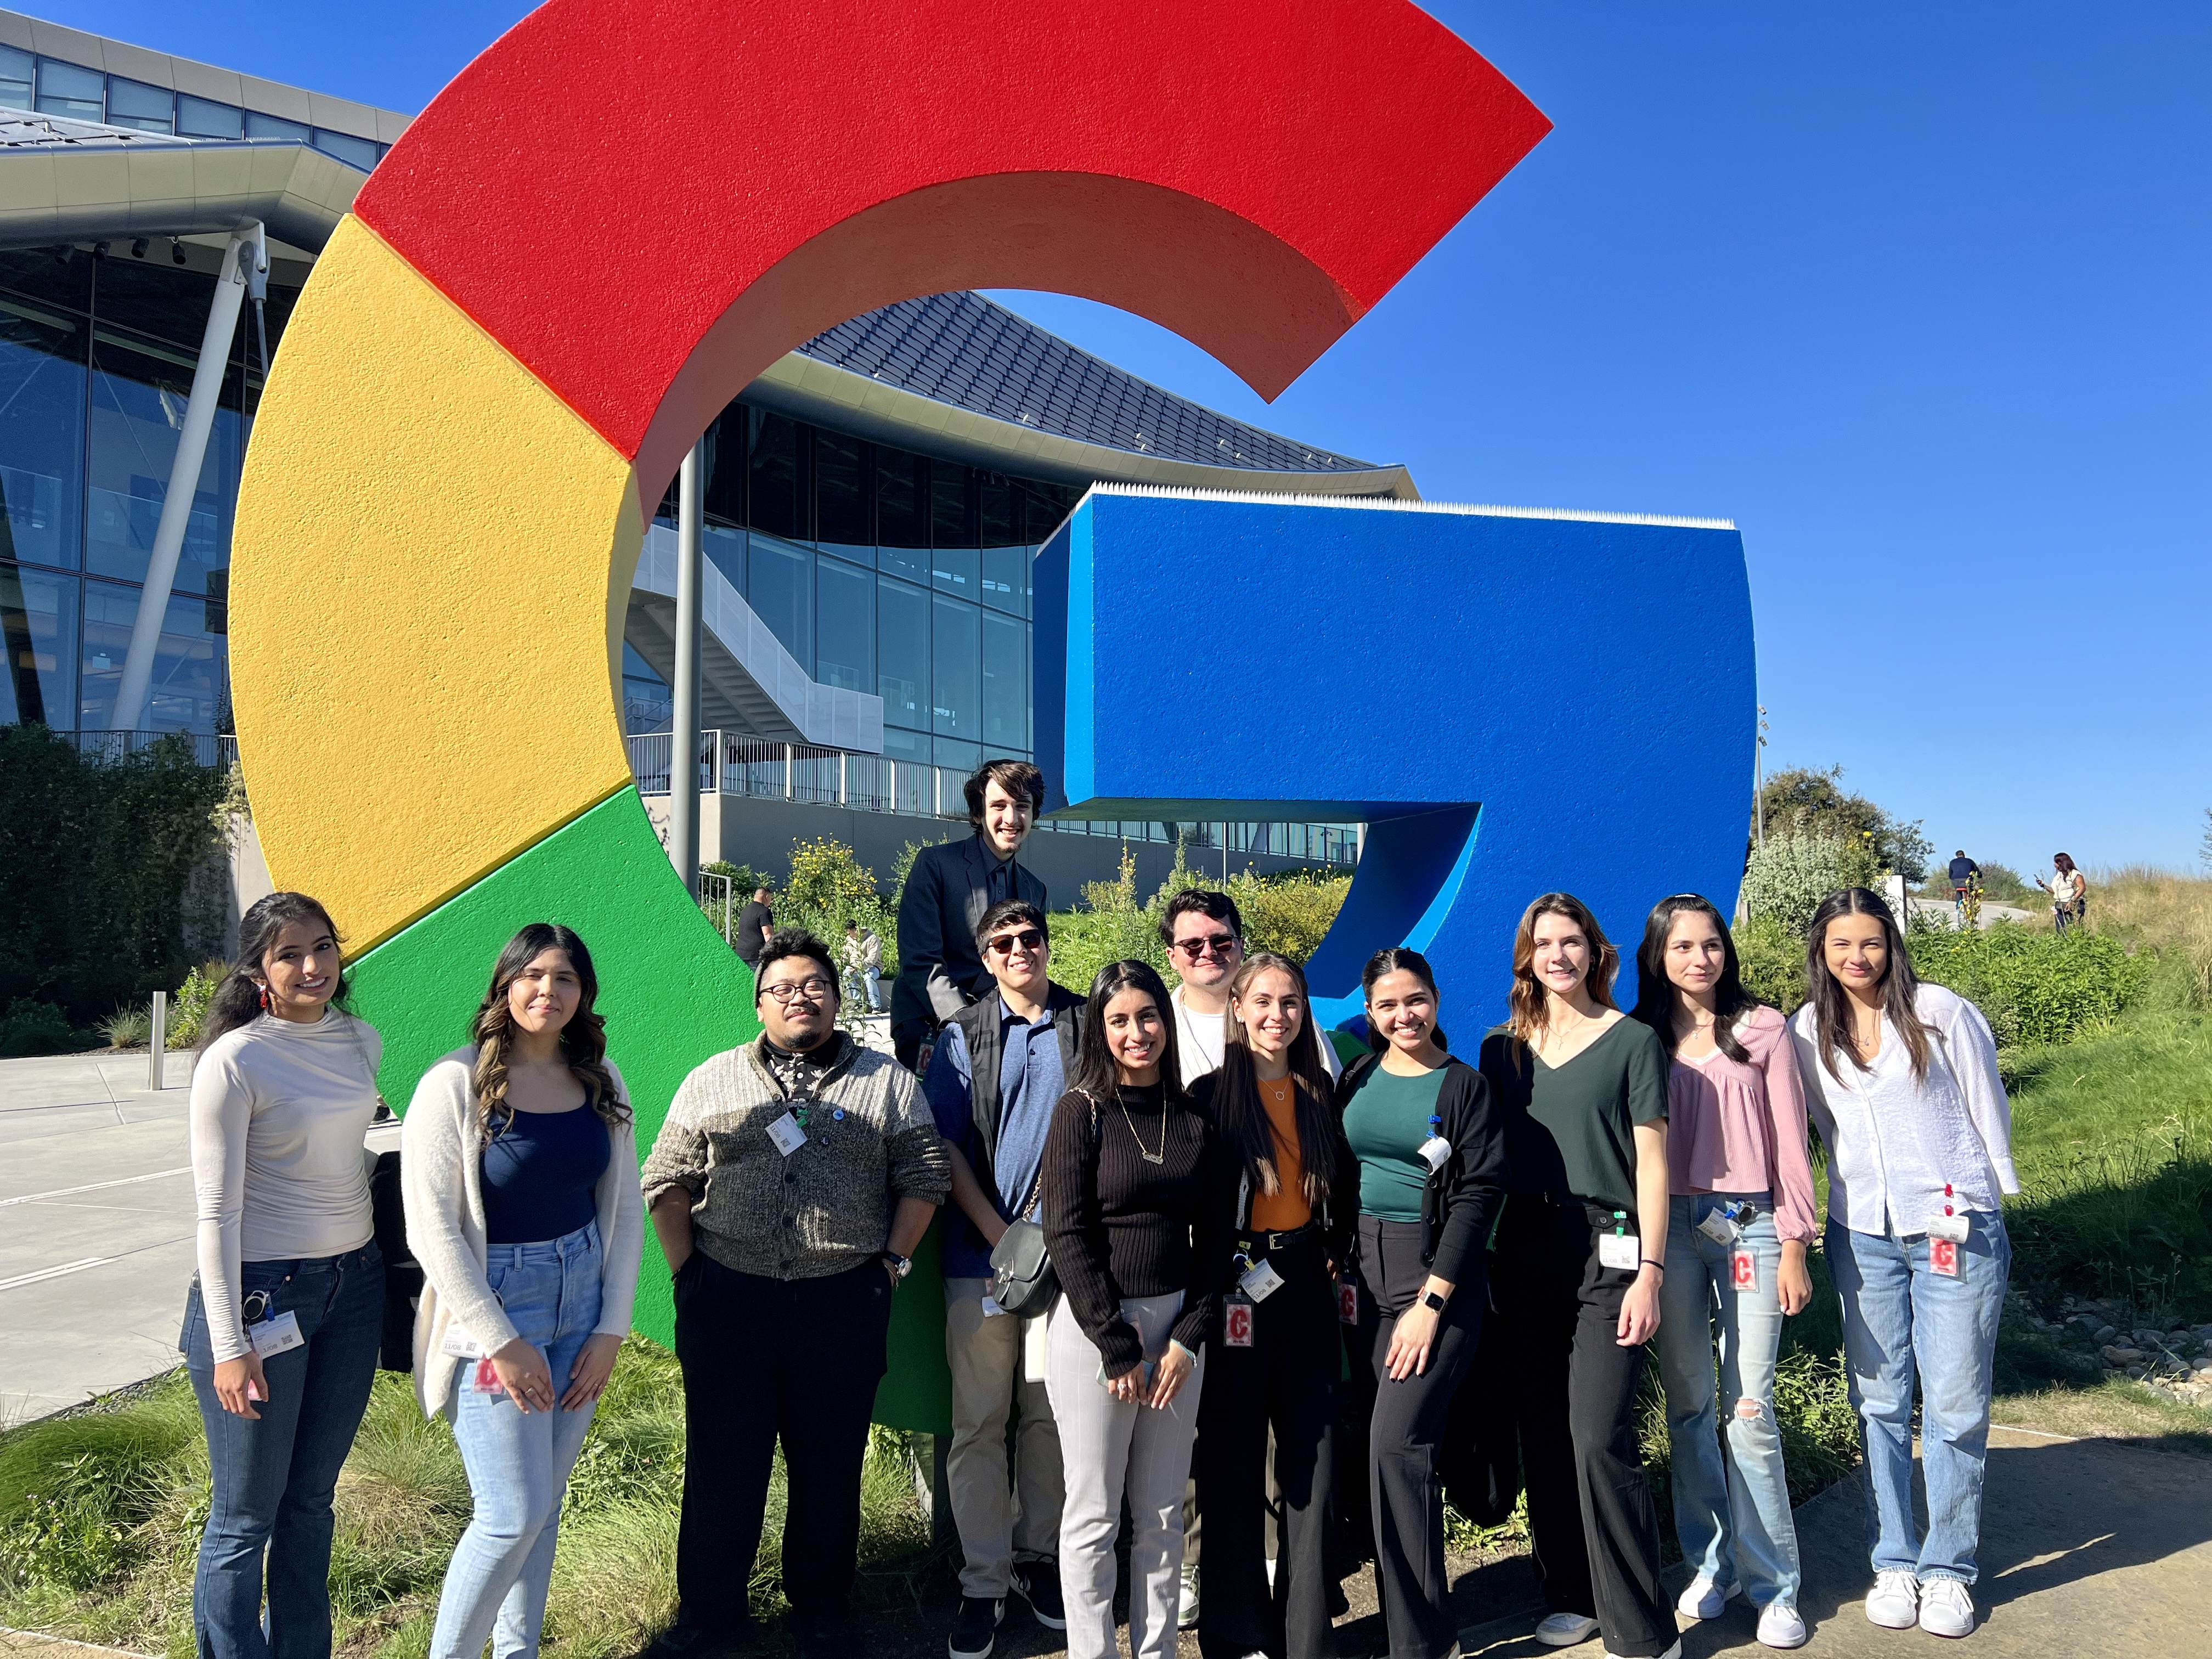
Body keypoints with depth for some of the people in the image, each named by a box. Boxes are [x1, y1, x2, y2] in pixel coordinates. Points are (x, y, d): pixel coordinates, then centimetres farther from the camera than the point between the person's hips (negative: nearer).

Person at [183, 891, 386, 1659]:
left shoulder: (361, 1041, 4)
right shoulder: (234, 1062, -15)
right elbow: (215, 1211, -14)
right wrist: (229, 1346, -15)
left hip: (354, 1281, 6)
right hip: (262, 1290, -6)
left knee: (312, 1500, 17)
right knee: (246, 1517, 6)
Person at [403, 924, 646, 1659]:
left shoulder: (601, 1082, 2)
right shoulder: (456, 1084, -13)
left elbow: (625, 1209, 6)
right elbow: (432, 1230, -14)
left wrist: (611, 1329, 1)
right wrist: (503, 1343, -14)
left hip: (581, 1298, 5)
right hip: (493, 1305, -5)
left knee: (545, 1501, 14)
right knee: (514, 1513, -4)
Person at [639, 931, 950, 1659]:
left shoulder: (887, 1082, 4)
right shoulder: (711, 1082, 6)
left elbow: (923, 1178, 5)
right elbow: (667, 1183, 8)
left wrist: (892, 1260, 0)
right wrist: (687, 1271, 2)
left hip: (844, 1305, 0)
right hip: (727, 1301, 1)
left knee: (830, 1463, 11)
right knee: (722, 1461, 11)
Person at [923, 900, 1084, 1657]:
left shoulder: (1086, 1026, 5)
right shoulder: (962, 1036, 5)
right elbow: (946, 1147, 1)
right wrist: (1000, 1234, -7)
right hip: (981, 1252, 0)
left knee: (1050, 1414, 8)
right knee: (978, 1419, 3)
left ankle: (1038, 1556, 25)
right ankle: (983, 1583, 14)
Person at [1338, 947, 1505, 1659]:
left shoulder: (1465, 1087, -3)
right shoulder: (1356, 1080, 10)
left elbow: (1479, 1194, -7)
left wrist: (1432, 1301, -12)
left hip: (1437, 1275, -4)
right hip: (1362, 1271, 4)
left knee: (1397, 1441, -12)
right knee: (1381, 1443, 5)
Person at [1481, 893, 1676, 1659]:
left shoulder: (1633, 1040, 1)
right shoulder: (1503, 1047, 10)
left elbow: (1651, 1163, -2)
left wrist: (1649, 1271, -9)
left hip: (1607, 1249, -4)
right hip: (1525, 1251, 4)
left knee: (1599, 1436, -10)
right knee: (1542, 1434, 8)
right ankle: (1571, 1597, 24)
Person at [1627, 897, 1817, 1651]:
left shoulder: (1763, 1029, 3)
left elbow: (1789, 1141, 2)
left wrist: (1794, 1247, -1)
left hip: (1749, 1226, -2)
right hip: (1668, 1228, 2)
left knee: (1750, 1408, -3)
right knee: (1686, 1405, 8)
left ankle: (1773, 1584, 11)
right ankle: (1711, 1563, 22)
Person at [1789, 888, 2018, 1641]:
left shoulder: (1941, 1012, -5)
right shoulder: (1808, 1031, 4)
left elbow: (1987, 1108, 3)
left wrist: (1995, 1200, 7)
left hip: (1956, 1228, -3)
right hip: (1861, 1234, 3)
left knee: (1955, 1403, 2)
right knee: (1879, 1402, 8)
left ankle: (1948, 1568, 16)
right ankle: (1894, 1562, 20)